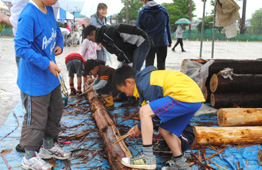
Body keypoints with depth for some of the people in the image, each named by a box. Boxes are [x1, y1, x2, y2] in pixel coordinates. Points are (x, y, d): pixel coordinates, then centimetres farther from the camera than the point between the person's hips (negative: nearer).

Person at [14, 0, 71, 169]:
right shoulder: (28, 15, -25)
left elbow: (57, 31, 20)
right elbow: (21, 47, -28)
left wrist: (59, 45, 1)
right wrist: (47, 63, -27)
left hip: (51, 76, 9)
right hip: (35, 80, -9)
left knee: (55, 111, 22)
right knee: (36, 119, 4)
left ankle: (48, 146, 42)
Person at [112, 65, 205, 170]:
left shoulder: (146, 84, -11)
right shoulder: (146, 78, 21)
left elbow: (154, 112, -7)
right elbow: (155, 110, 24)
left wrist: (140, 128, 7)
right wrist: (138, 126, 20)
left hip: (185, 96, -11)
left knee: (144, 111, -16)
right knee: (165, 130, 18)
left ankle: (148, 158, -16)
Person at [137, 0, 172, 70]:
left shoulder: (142, 12, -4)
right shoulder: (163, 10, 6)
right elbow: (168, 27, 12)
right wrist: (169, 41, 19)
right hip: (163, 42, 2)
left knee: (149, 65, 7)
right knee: (161, 65, 8)